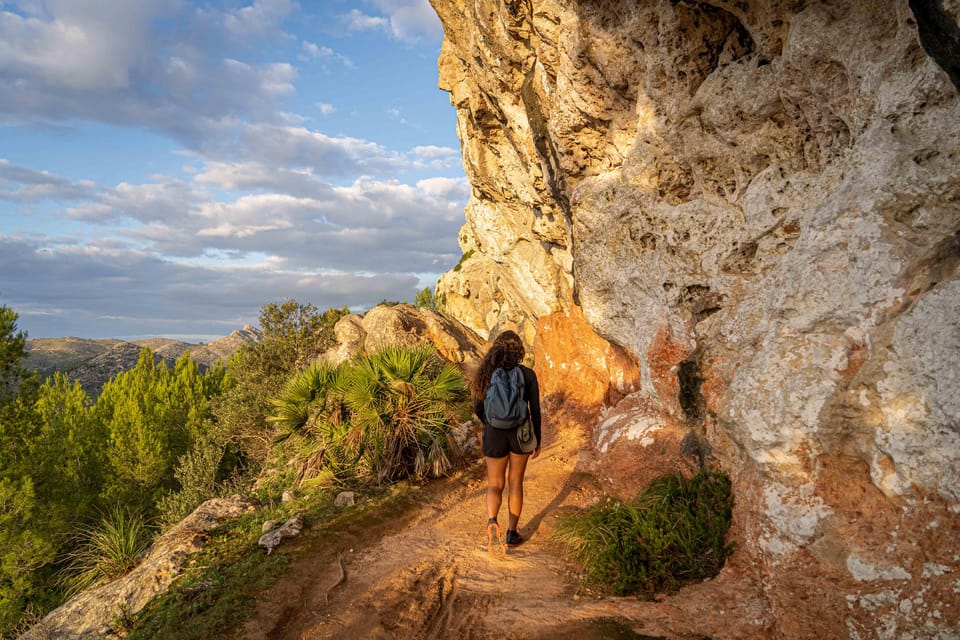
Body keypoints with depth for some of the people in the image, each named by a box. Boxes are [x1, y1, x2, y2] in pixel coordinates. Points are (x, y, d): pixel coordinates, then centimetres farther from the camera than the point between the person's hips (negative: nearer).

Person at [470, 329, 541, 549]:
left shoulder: (486, 372, -7)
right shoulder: (528, 374, -9)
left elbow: (477, 408, -1)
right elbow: (535, 410, -6)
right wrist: (538, 440, 7)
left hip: (495, 434, 0)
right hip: (521, 434, 0)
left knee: (495, 485, 11)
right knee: (515, 482, 19)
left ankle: (492, 521, -19)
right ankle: (512, 533, 24)